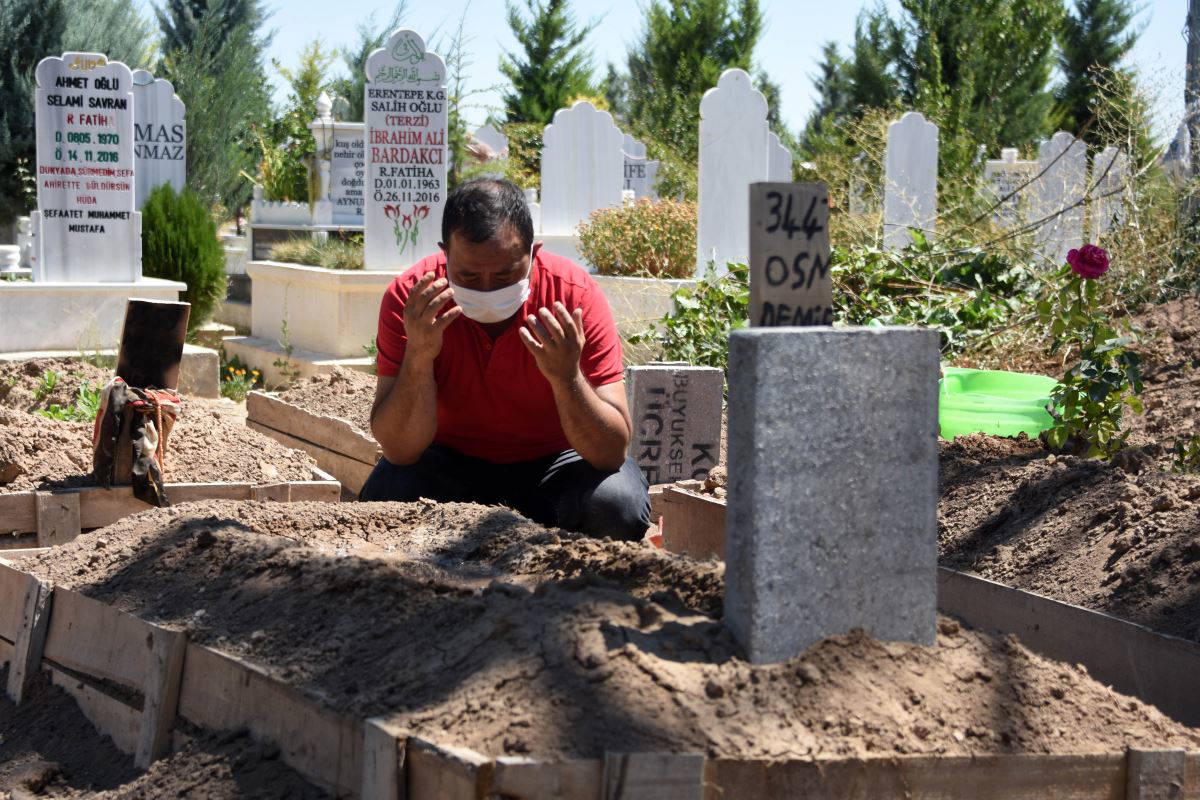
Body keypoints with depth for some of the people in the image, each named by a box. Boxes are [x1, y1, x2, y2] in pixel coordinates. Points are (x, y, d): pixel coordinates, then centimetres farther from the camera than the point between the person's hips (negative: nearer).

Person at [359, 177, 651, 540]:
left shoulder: (575, 295, -23)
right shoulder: (411, 299, -21)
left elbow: (613, 452, -25)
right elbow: (399, 451, -25)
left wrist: (566, 377, -43)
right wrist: (419, 356, -39)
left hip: (554, 464, 0)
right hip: (452, 462, 0)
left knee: (617, 504, -31)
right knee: (386, 496, -30)